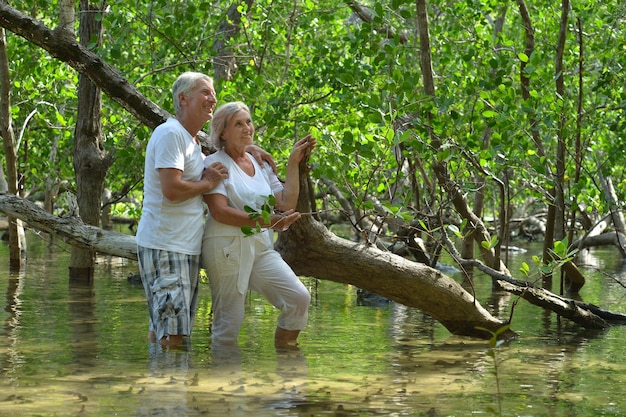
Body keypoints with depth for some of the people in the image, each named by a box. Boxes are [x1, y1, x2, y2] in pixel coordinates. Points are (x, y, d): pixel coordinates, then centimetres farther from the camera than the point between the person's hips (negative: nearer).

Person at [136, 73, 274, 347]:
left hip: (186, 247, 10)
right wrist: (208, 182, -7)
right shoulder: (170, 133, -12)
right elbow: (172, 189, -23)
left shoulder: (191, 140, 19)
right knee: (171, 334, -14)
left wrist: (249, 149, 22)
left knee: (162, 331, 12)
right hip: (165, 245, -10)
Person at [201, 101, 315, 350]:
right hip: (227, 247, -6)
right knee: (228, 323, -6)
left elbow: (287, 204, 10)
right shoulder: (215, 164, -3)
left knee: (299, 298, -9)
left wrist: (293, 163, 8)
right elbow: (219, 211, -16)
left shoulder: (260, 164, 17)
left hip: (260, 247, 6)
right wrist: (264, 222, -24)